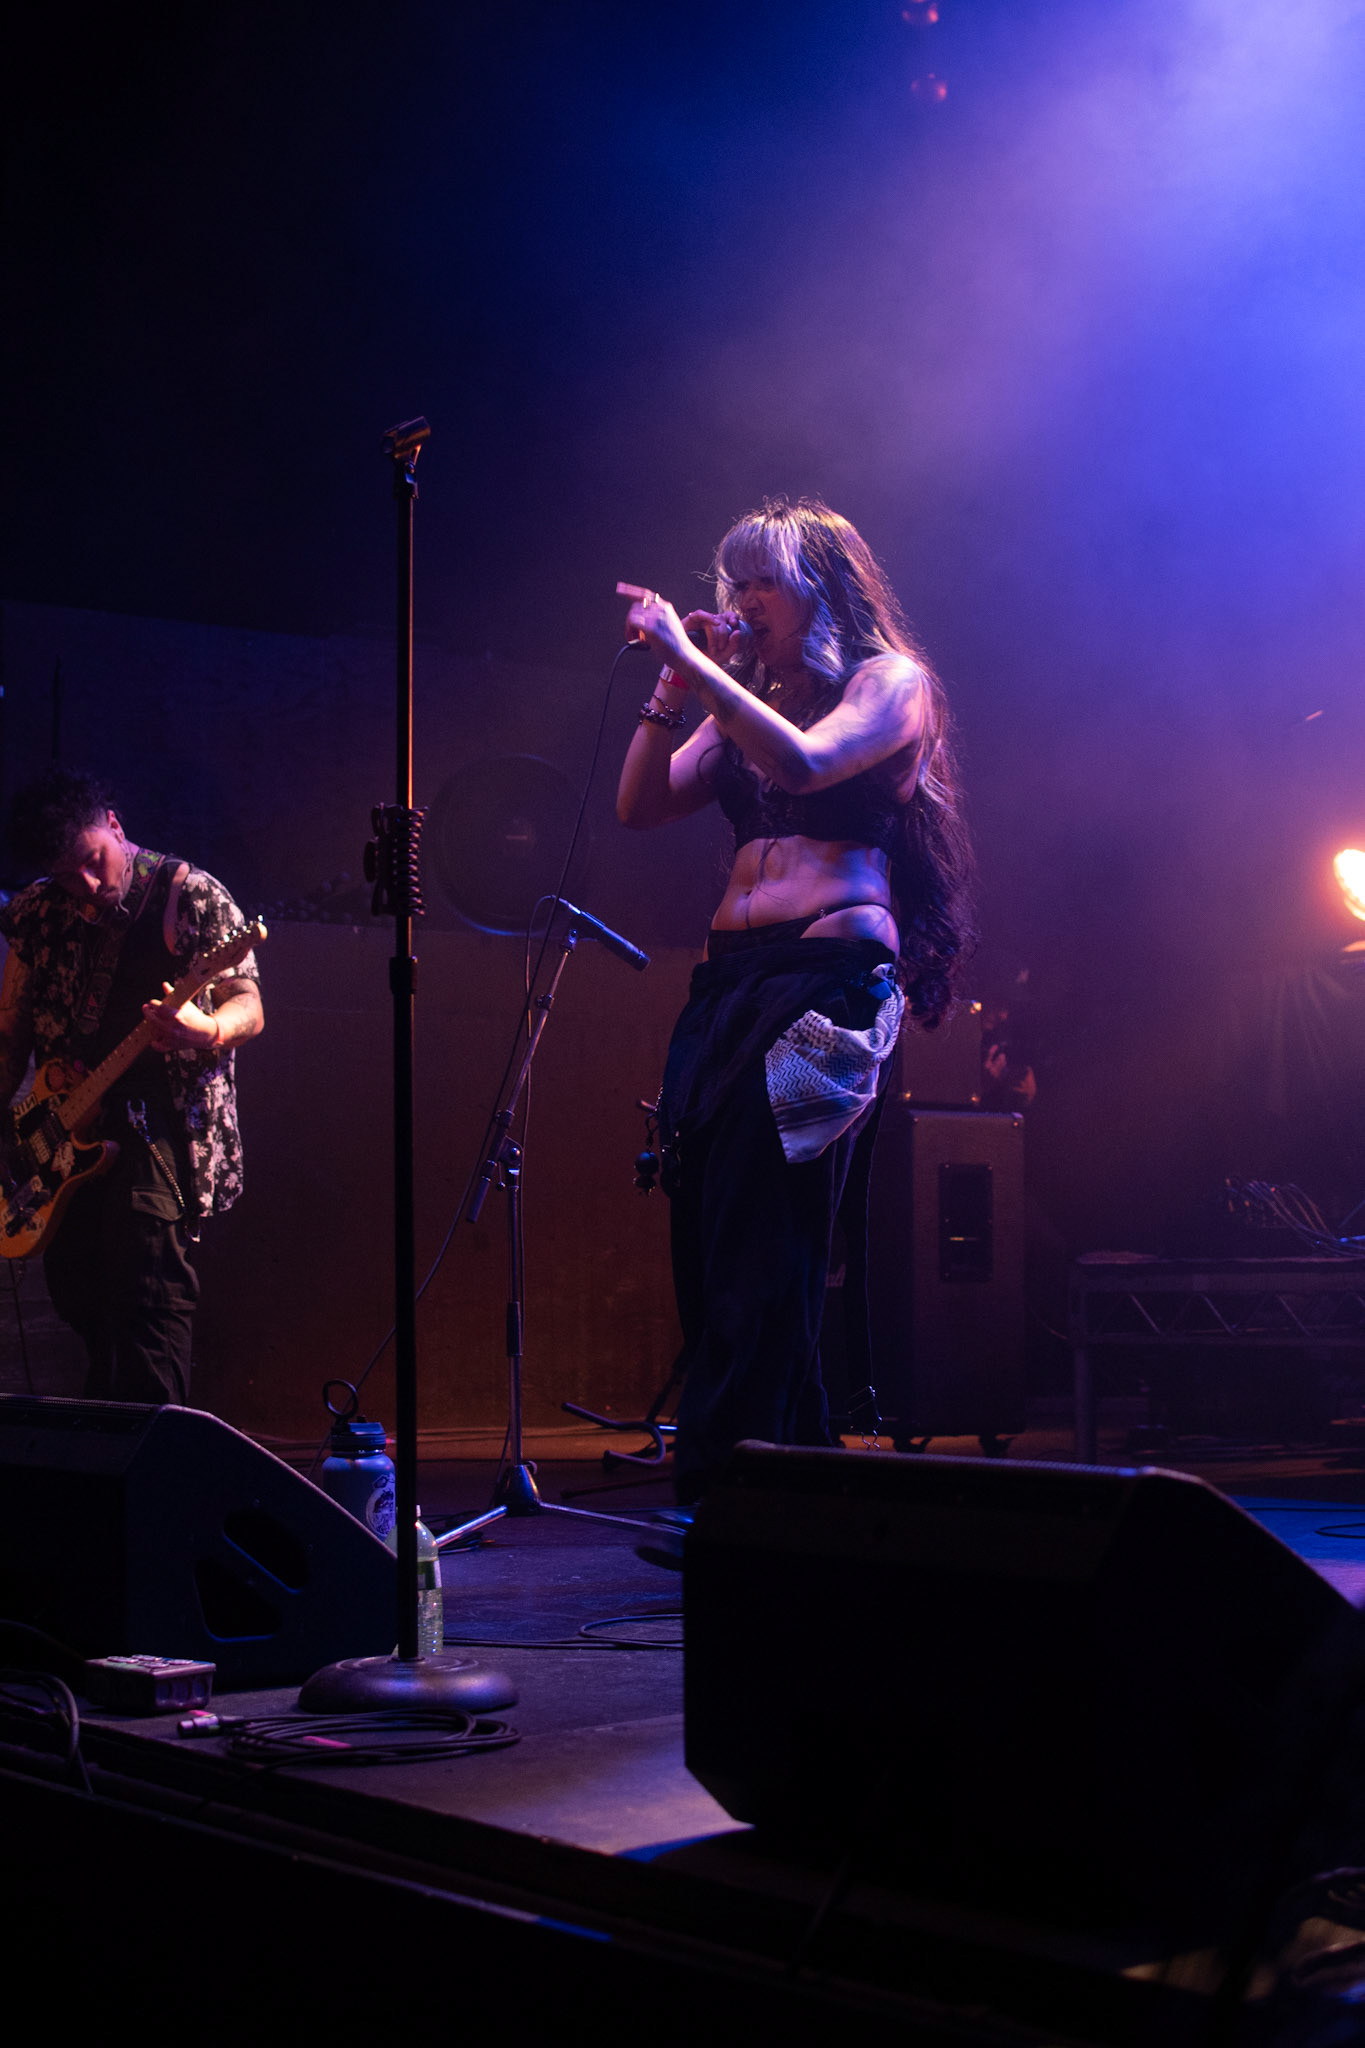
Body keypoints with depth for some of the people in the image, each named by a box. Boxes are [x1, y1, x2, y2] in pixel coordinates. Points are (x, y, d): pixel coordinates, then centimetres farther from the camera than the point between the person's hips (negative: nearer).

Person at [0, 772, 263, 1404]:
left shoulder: (190, 895, -5)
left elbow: (248, 1007, -11)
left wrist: (206, 1030, -33)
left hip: (159, 1126, -6)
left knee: (149, 1299, -19)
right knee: (78, 1299, 14)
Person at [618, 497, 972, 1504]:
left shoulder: (892, 681, 3)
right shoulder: (748, 703, 22)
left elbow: (804, 763, -17)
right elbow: (642, 805, 16)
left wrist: (695, 661, -14)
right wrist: (675, 687, 8)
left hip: (832, 970, -7)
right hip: (729, 979, 7)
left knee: (765, 1251, -10)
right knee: (709, 1239, 2)